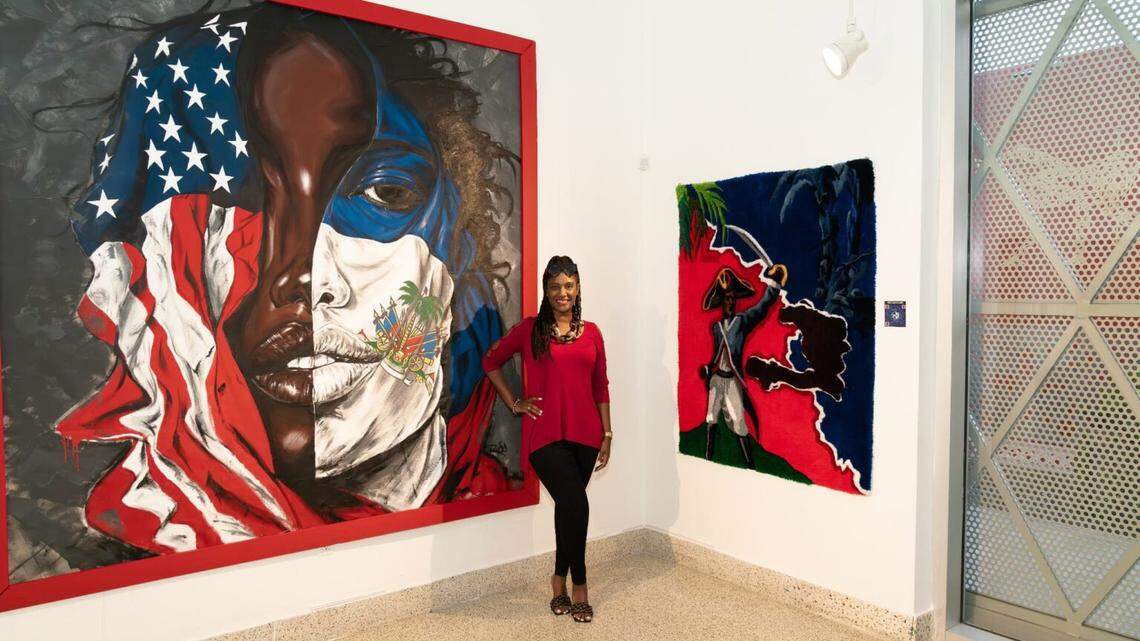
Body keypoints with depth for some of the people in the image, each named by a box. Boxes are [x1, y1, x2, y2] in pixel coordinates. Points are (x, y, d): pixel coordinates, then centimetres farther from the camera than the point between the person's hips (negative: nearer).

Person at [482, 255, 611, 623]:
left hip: (584, 434, 3)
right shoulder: (530, 329, -1)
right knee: (576, 504, -13)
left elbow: (600, 386, 11)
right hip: (545, 434, -3)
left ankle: (560, 581, 28)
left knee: (568, 507, 10)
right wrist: (515, 404, 2)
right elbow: (491, 362, 8)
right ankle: (578, 585, 7)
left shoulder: (591, 332, 8)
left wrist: (607, 434, 8)